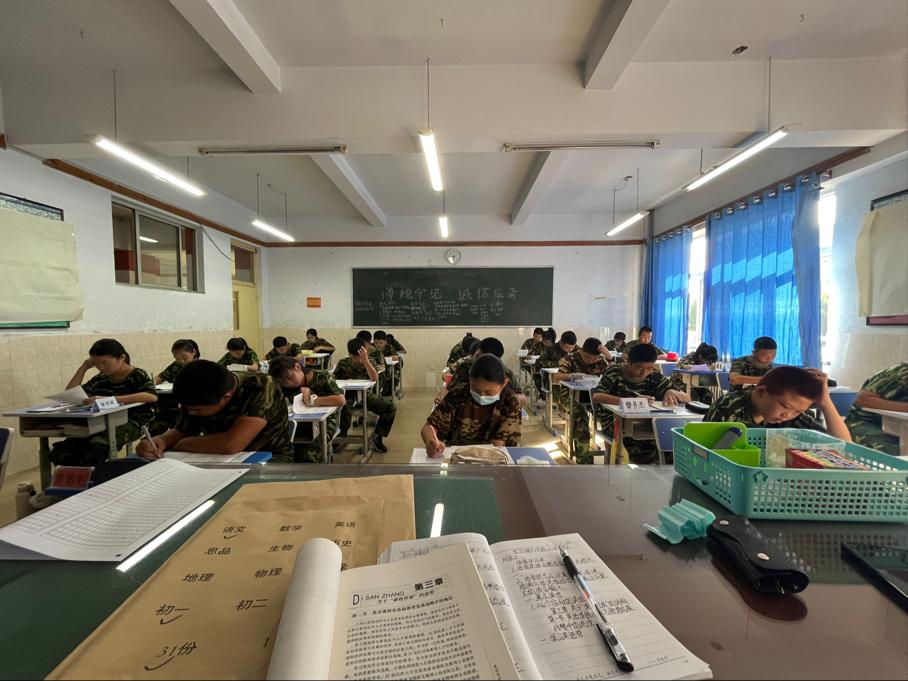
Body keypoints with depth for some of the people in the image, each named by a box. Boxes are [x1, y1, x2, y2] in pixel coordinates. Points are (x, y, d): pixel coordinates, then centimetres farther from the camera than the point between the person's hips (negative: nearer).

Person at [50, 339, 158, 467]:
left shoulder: (137, 375, -4)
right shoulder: (100, 379, 16)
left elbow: (152, 396, -26)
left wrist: (109, 399, -33)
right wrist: (83, 368, 7)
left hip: (131, 422, -6)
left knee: (97, 445, -36)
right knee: (61, 452, -20)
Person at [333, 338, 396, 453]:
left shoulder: (369, 363, -3)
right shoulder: (342, 363, -1)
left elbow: (375, 379, -22)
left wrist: (365, 360, -34)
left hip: (365, 395, 2)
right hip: (347, 396, -2)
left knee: (390, 407, -17)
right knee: (345, 410, -38)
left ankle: (376, 437, 2)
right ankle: (341, 437, -7)